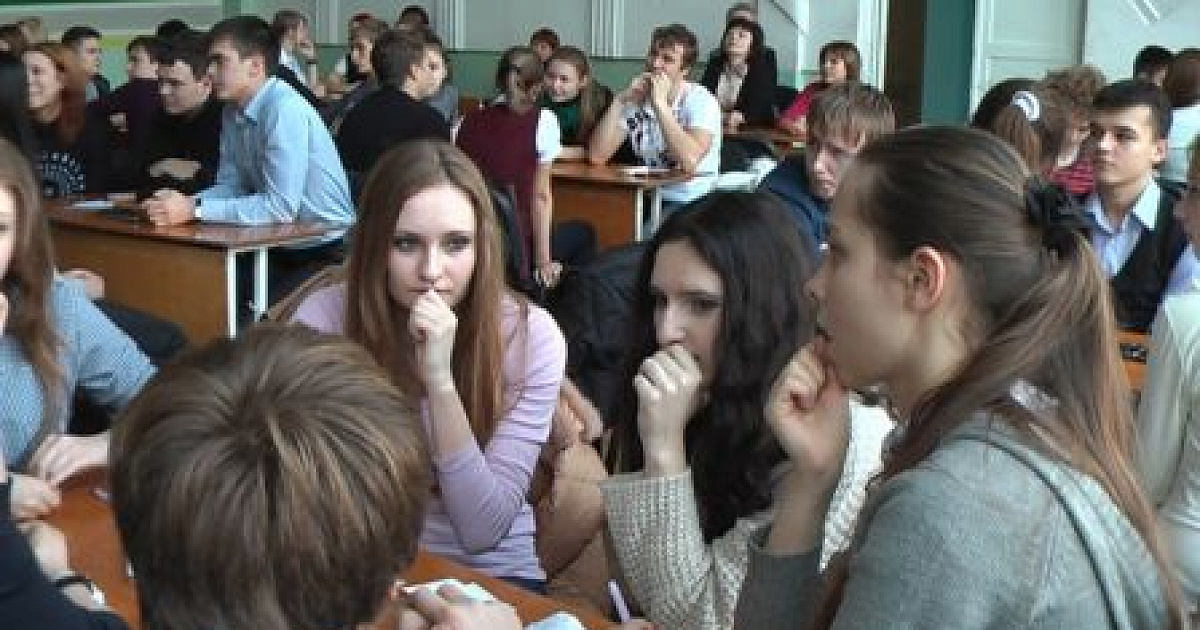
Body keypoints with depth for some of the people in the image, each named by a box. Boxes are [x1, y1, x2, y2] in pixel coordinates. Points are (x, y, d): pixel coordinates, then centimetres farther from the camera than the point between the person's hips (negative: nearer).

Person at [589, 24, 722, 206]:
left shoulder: (701, 101, -9)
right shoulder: (635, 98, 6)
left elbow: (690, 162, -27)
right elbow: (596, 156, -5)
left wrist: (660, 103, -24)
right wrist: (620, 101, -11)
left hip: (690, 204, -5)